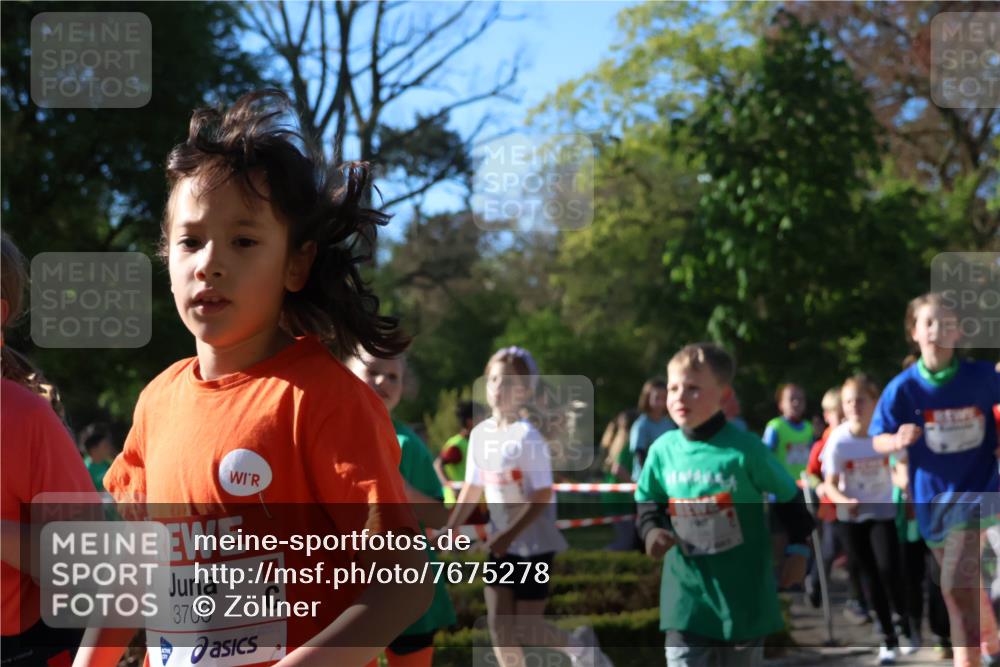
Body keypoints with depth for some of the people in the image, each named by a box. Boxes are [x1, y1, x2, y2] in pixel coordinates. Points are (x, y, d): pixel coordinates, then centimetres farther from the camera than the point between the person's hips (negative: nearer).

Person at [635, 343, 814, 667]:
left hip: (743, 594, -2)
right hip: (687, 593, 2)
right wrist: (651, 531, -6)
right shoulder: (663, 450, -4)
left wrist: (797, 548, 0)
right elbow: (647, 502, 13)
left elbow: (789, 496, 0)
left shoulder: (744, 449, -14)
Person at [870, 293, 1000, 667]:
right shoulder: (903, 388, -11)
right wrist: (898, 440, -24)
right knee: (967, 586, 18)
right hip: (933, 500, 3)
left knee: (957, 586, -20)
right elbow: (878, 440, -2)